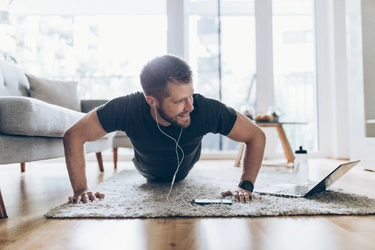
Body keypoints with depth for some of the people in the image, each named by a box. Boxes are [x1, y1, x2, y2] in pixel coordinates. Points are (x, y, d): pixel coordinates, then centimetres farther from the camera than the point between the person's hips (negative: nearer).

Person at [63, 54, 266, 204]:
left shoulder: (207, 110, -44)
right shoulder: (126, 109, -44)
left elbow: (256, 136, -32)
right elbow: (74, 136, -33)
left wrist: (245, 185, -40)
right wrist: (80, 188, -40)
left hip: (185, 172, 1)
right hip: (149, 175, 0)